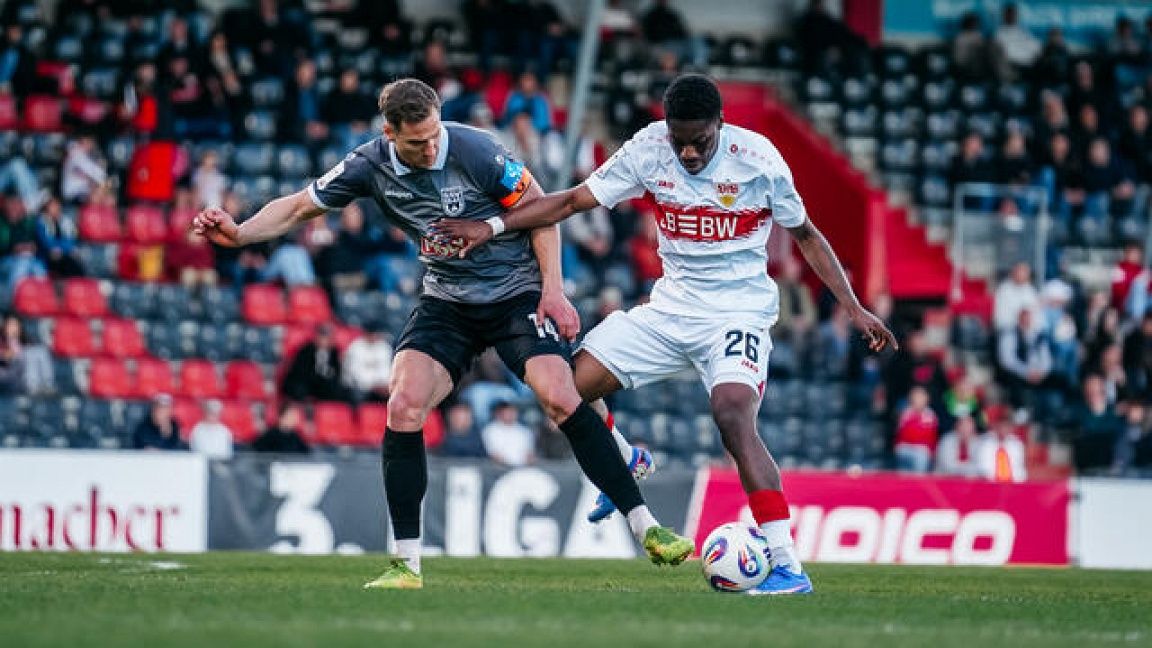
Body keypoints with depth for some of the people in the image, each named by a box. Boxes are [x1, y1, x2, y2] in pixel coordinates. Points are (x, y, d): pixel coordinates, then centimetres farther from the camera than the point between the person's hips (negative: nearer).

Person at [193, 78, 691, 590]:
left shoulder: (474, 149, -20)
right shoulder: (371, 166, -10)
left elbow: (538, 207, -9)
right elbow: (299, 207, 3)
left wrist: (552, 289, -14)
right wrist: (238, 234, -13)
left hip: (516, 292, -4)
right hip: (446, 302, 4)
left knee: (560, 398, -22)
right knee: (403, 407, -16)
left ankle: (647, 530, -14)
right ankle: (406, 562, -8)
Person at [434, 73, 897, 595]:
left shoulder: (757, 158, -14)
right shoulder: (648, 149, -7)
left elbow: (805, 235, 0)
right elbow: (574, 200, 0)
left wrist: (854, 308, -3)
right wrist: (492, 225, -10)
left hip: (740, 312, -5)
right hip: (671, 307, 5)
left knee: (732, 414, -30)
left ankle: (787, 566, -30)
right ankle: (625, 462, 29)